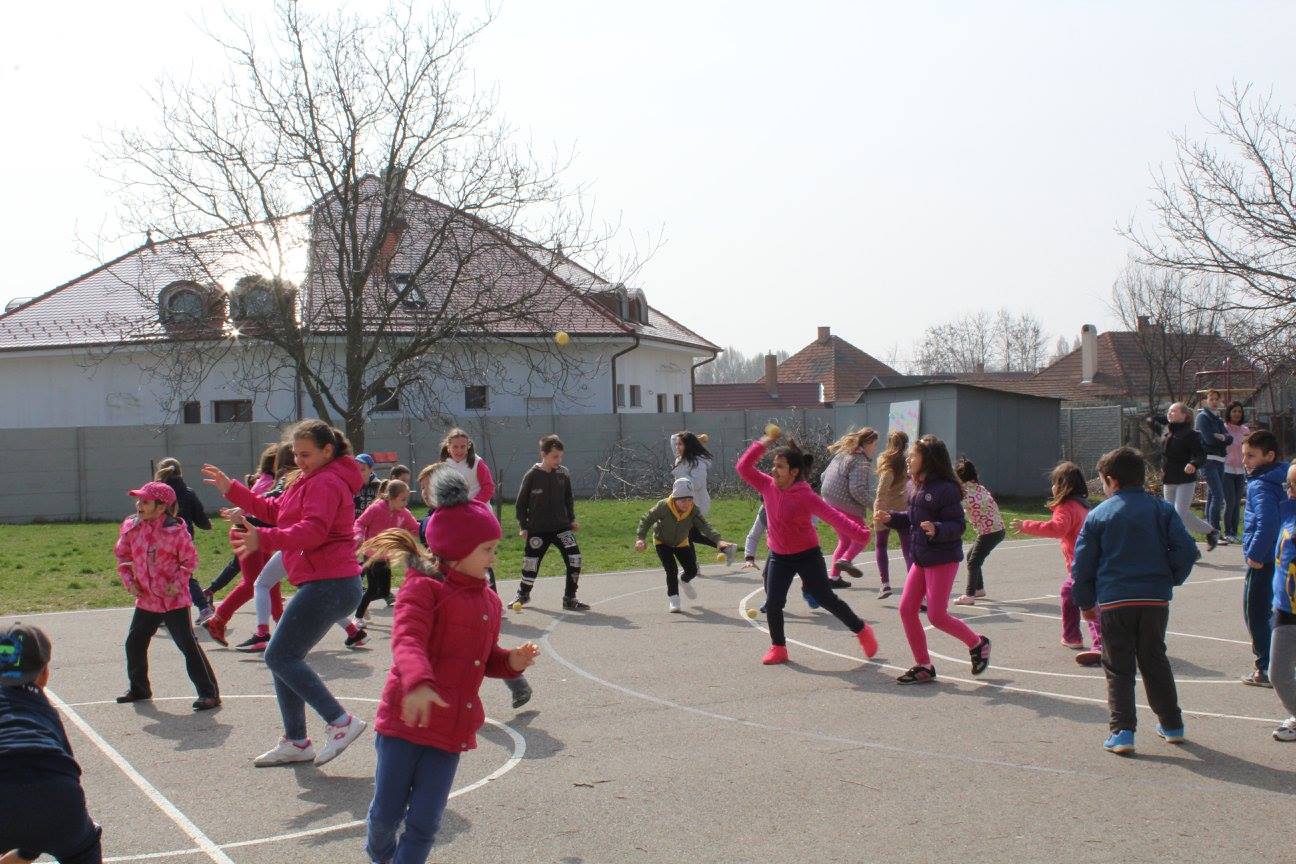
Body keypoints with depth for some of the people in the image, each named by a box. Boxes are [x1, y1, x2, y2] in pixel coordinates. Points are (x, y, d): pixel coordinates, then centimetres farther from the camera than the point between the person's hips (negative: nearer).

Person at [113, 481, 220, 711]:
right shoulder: (131, 527, 0)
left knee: (188, 645, -9)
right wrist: (128, 580, 2)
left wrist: (179, 582, -15)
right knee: (134, 643, 15)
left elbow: (190, 560, -4)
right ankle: (138, 688, 37)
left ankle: (209, 693, -5)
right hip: (146, 598, 6)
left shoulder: (176, 531, -14)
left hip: (174, 598, -6)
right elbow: (121, 555, 13)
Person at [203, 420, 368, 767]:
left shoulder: (326, 483, -11)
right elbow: (273, 510, 25)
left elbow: (312, 530, -25)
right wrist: (231, 489, 20)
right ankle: (295, 742, 17)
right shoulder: (311, 482, 22)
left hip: (328, 585, -11)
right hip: (324, 585, 11)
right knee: (285, 657, 12)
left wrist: (264, 539, -33)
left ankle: (340, 722, -10)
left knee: (280, 657, -11)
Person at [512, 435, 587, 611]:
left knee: (574, 558, -12)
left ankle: (569, 599, 0)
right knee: (531, 563, 6)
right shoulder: (532, 476, -9)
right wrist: (523, 526, -2)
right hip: (537, 530, -2)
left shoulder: (563, 474, 0)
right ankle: (523, 595, 34)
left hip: (561, 526, 2)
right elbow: (521, 502, -1)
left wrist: (572, 520, 8)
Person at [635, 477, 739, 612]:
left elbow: (704, 526, -39)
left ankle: (684, 581, 42)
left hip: (682, 543, 3)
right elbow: (646, 520, -27)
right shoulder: (663, 506, -35)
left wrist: (718, 540, -56)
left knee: (692, 570, 5)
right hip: (662, 542, -3)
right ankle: (673, 598, 3)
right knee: (672, 570, -18)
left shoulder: (693, 510, -28)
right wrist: (640, 538, -41)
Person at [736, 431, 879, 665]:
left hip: (807, 556, -4)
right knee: (773, 603, -3)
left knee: (826, 599, 5)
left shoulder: (805, 496, -21)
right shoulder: (768, 486, -6)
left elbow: (833, 516, -27)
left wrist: (859, 534, -38)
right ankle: (778, 648, 17)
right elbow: (744, 467, -5)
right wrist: (761, 445, -14)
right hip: (779, 558, 4)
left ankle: (862, 631, 27)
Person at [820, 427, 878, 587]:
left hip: (830, 503, 9)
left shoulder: (841, 455, 13)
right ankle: (846, 560, -13)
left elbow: (825, 476, 19)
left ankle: (834, 576, 16)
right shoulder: (861, 463, -15)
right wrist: (871, 502, -13)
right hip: (848, 507, -9)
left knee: (844, 540, 18)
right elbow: (857, 490, -24)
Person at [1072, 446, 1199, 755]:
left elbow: (1082, 565, 1)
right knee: (1155, 662, 18)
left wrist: (1085, 603, 12)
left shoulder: (1098, 515, 0)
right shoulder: (1162, 509, 4)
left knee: (1118, 669, 5)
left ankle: (1122, 731, -3)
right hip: (1155, 599, 3)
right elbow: (1187, 550, -3)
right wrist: (1170, 579, 13)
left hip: (1113, 602, -2)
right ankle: (1172, 724, 26)